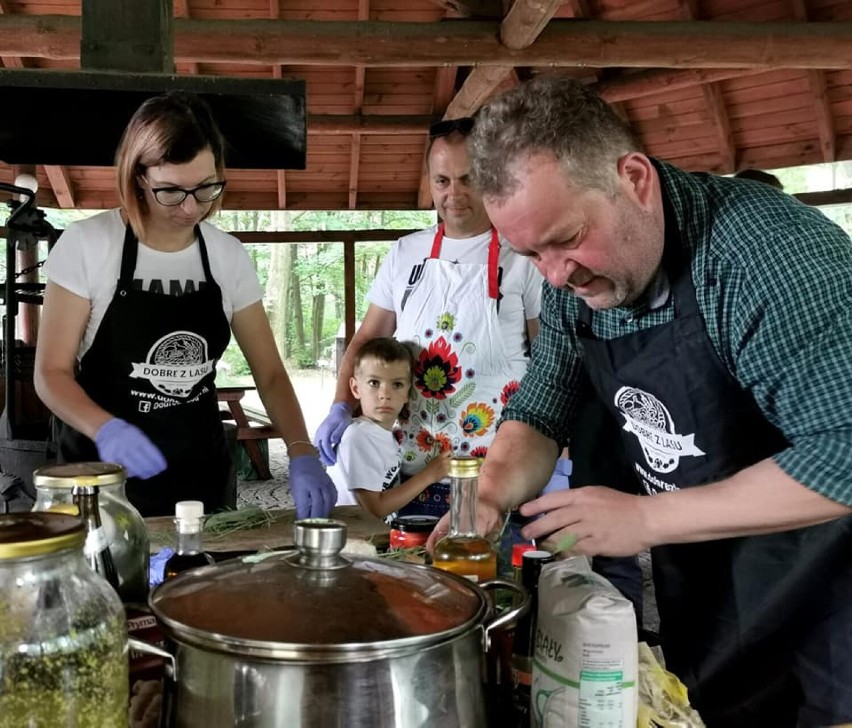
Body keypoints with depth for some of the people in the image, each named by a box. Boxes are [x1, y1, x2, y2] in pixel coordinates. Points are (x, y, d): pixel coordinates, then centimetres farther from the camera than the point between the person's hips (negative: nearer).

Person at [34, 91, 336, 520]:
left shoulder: (229, 256, -3)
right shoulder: (86, 245, -12)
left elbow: (270, 373, -1)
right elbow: (51, 373, -10)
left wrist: (301, 453, -17)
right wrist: (106, 429, -30)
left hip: (200, 477, 3)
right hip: (103, 475, -3)